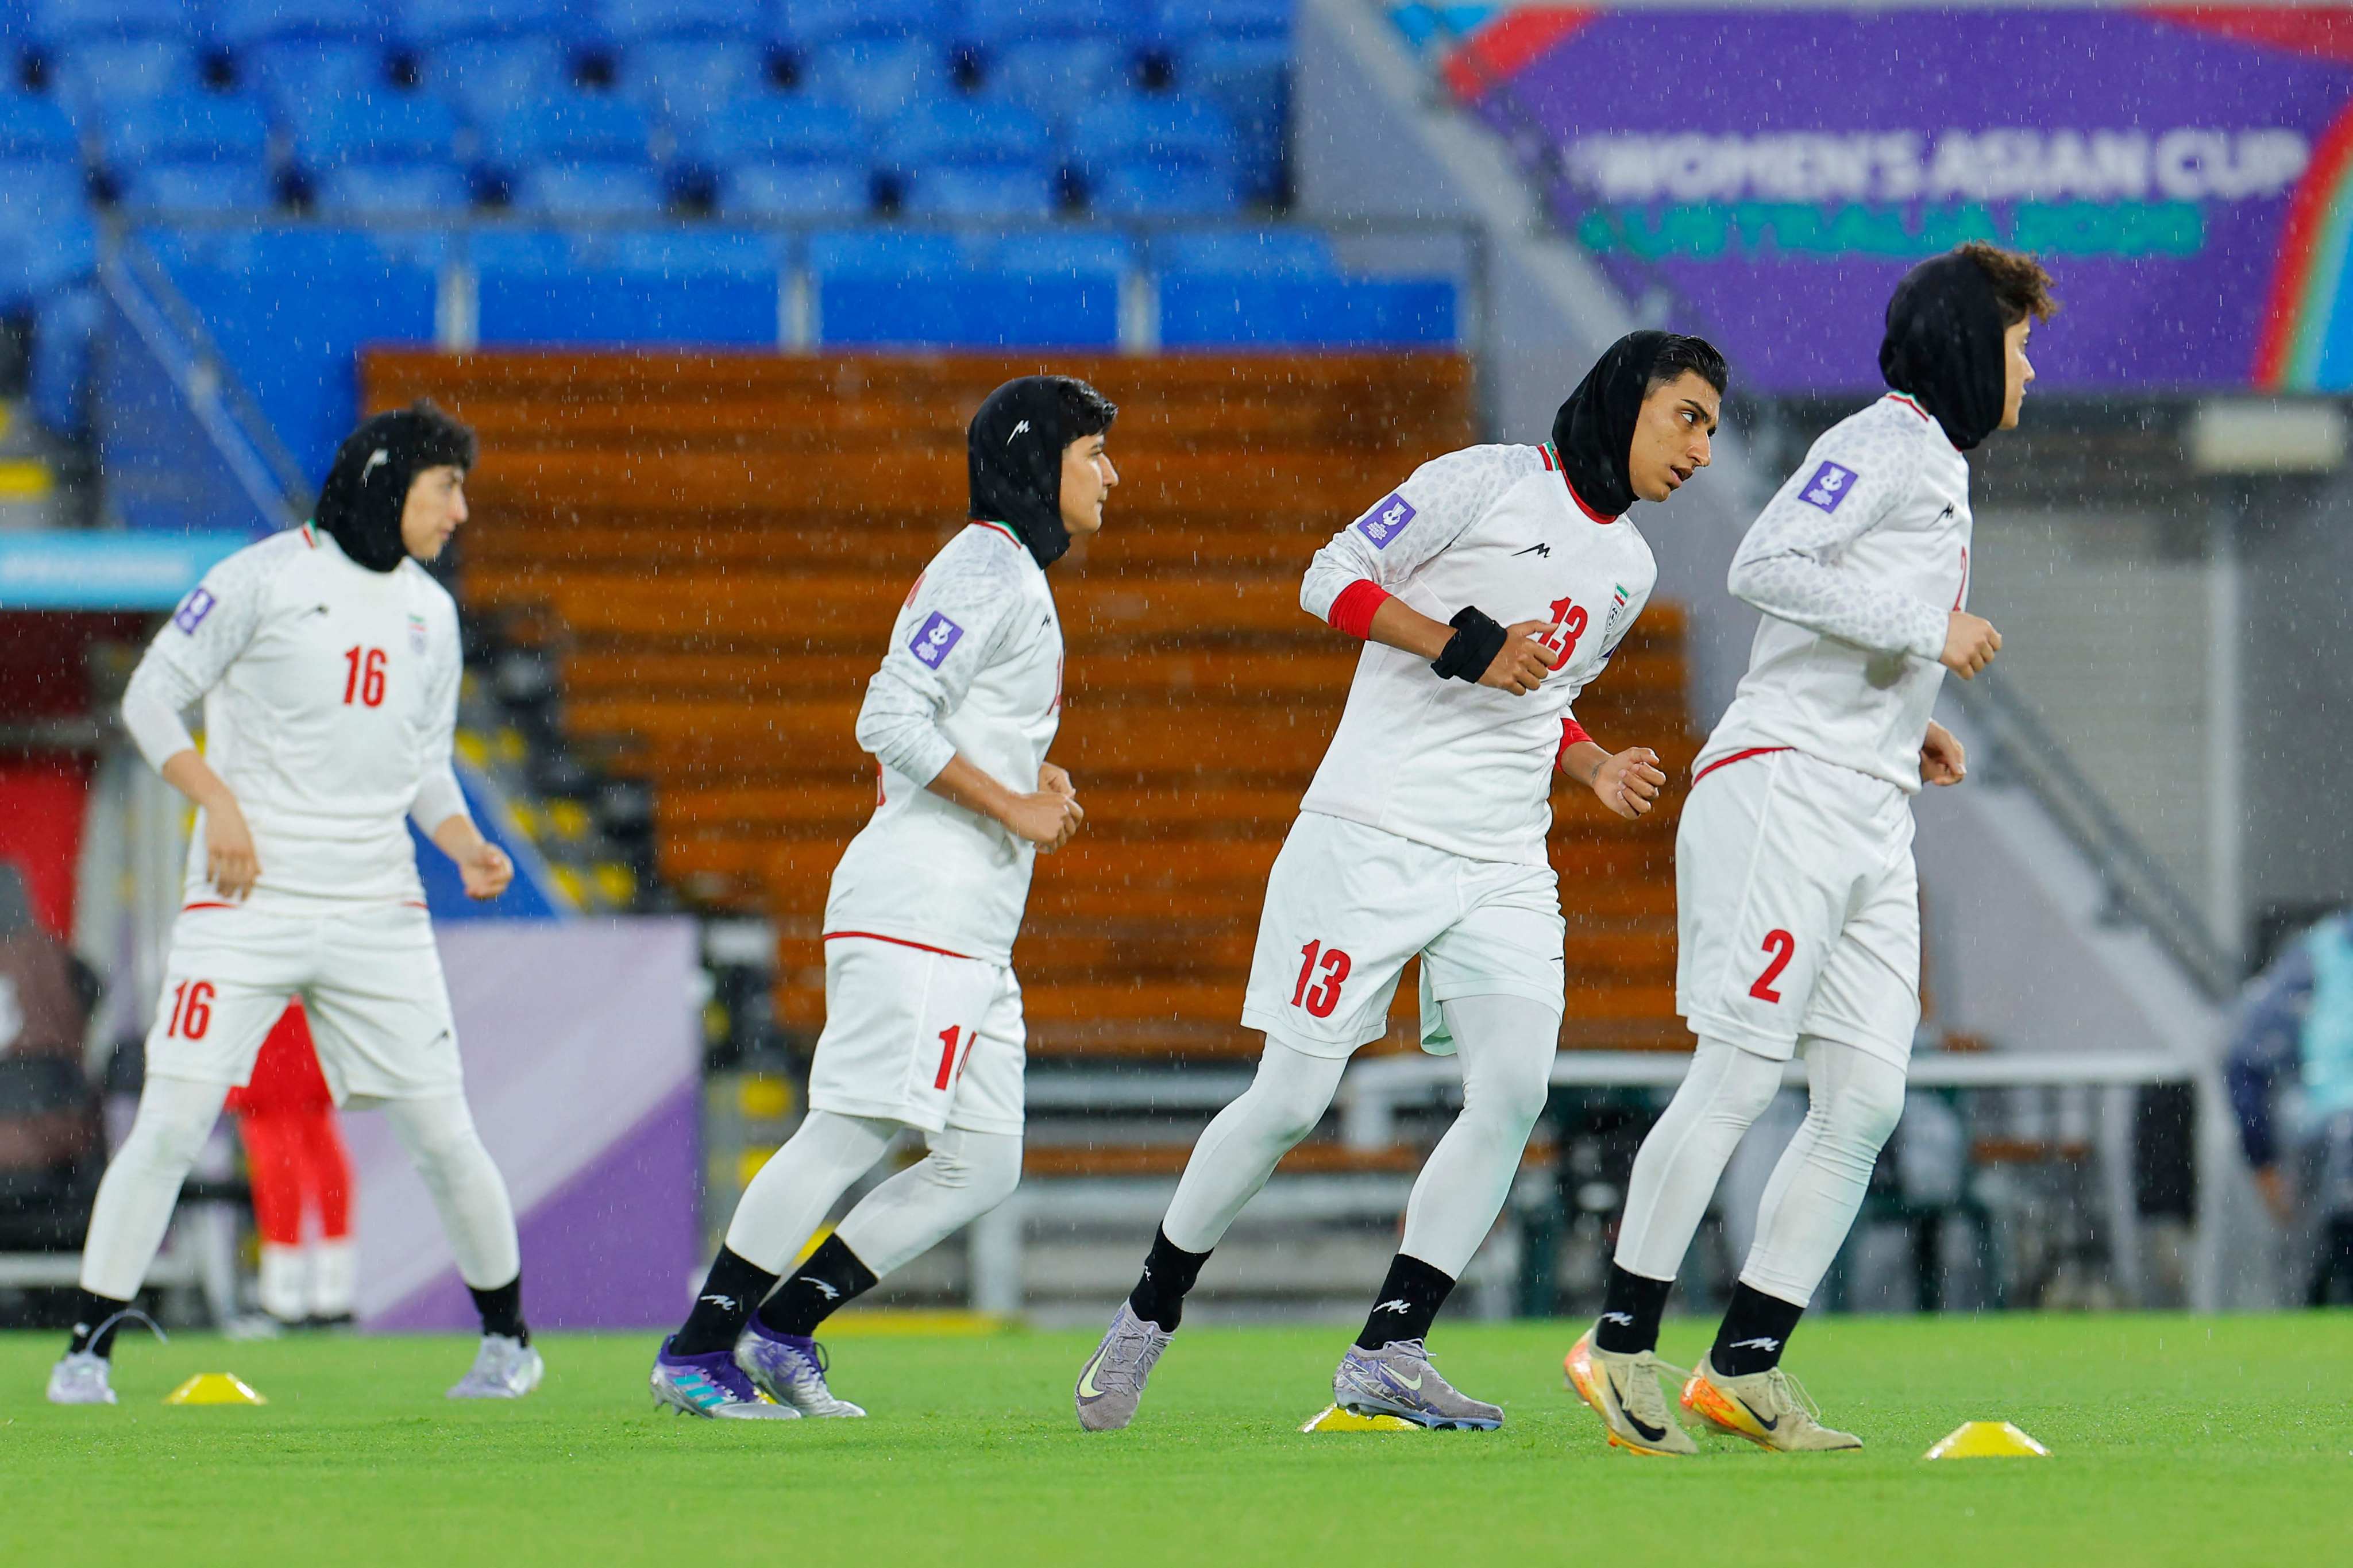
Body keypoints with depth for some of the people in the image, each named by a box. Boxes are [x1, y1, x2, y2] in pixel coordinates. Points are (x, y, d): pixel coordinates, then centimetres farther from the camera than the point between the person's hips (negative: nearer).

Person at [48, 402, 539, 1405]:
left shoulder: (430, 612, 14)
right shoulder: (267, 577, -4)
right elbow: (152, 694, -3)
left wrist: (467, 845, 1)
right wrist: (218, 800, -16)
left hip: (376, 909, 4)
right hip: (244, 900, -4)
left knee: (441, 1133, 1)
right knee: (172, 1123, -11)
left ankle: (507, 1338, 19)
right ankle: (89, 1347, -2)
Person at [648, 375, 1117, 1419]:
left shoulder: (1013, 577, 23)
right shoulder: (987, 568, -8)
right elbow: (891, 721, -17)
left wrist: (1030, 778, 11)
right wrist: (1009, 803, -15)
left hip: (973, 933, 10)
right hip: (920, 903, -10)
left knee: (982, 1166, 5)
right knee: (852, 1132, -15)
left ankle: (782, 1328, 5)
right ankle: (696, 1351, -14)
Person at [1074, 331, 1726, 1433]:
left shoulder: (1630, 569, 18)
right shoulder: (1489, 481, -5)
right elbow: (1333, 581, -7)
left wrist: (1596, 769, 9)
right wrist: (1462, 646, -18)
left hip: (1503, 867, 6)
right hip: (1371, 835, -6)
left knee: (1514, 1087, -13)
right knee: (1290, 1101, -6)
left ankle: (1389, 1352, -8)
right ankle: (1149, 1318, 14)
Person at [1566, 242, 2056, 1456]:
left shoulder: (1942, 469, 24)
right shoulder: (1879, 445, -5)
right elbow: (1763, 567, -20)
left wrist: (1908, 726, 16)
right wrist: (1925, 630, -18)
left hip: (1874, 815, 9)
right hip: (1783, 788, -9)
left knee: (1864, 1105, 2)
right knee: (1738, 1073, -13)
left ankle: (1743, 1368, 4)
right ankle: (1622, 1344, -9)